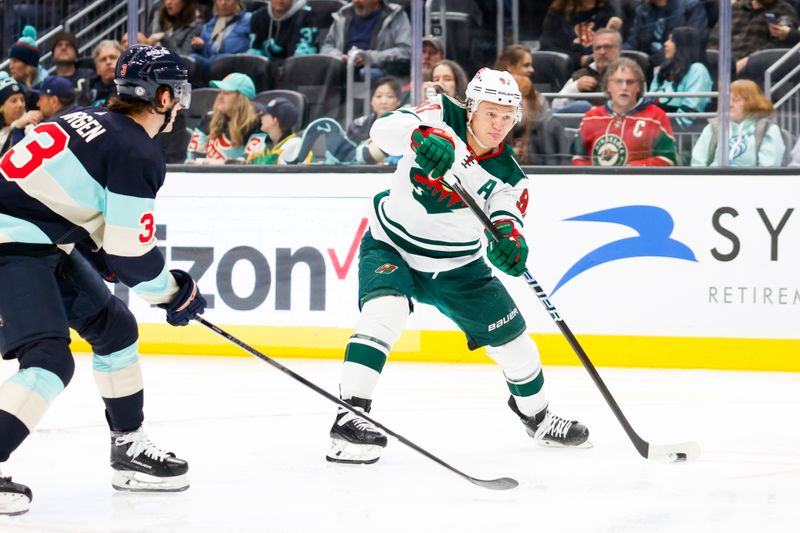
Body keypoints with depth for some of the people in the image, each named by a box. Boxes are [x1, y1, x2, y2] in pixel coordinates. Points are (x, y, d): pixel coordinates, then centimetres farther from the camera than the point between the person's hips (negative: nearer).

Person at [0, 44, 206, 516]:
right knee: (50, 361, -20)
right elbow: (132, 252, -15)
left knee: (115, 326, 18)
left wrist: (104, 258, 23)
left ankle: (130, 451, 27)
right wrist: (177, 294, 1)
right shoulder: (139, 153, -16)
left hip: (44, 244, 10)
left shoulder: (96, 122, 11)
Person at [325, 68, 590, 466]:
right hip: (392, 247, -4)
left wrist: (509, 239, -48)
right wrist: (423, 137, -53)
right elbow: (384, 129, -31)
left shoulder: (507, 175, -10)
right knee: (384, 313, -32)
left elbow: (506, 217, -23)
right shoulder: (442, 117, -17)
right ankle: (350, 417, -32)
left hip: (456, 265, 4)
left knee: (511, 336, 8)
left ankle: (535, 413, 36)